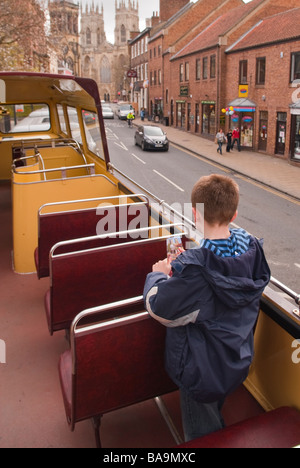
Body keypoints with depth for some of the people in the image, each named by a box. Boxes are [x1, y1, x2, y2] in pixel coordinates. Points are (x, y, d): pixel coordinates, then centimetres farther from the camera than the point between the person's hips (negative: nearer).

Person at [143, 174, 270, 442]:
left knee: (201, 433, 21)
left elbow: (158, 308, -24)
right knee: (214, 413, 35)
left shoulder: (194, 269, -36)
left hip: (202, 371, -7)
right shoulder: (251, 248, -14)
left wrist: (158, 274, -6)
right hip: (239, 362, 7)